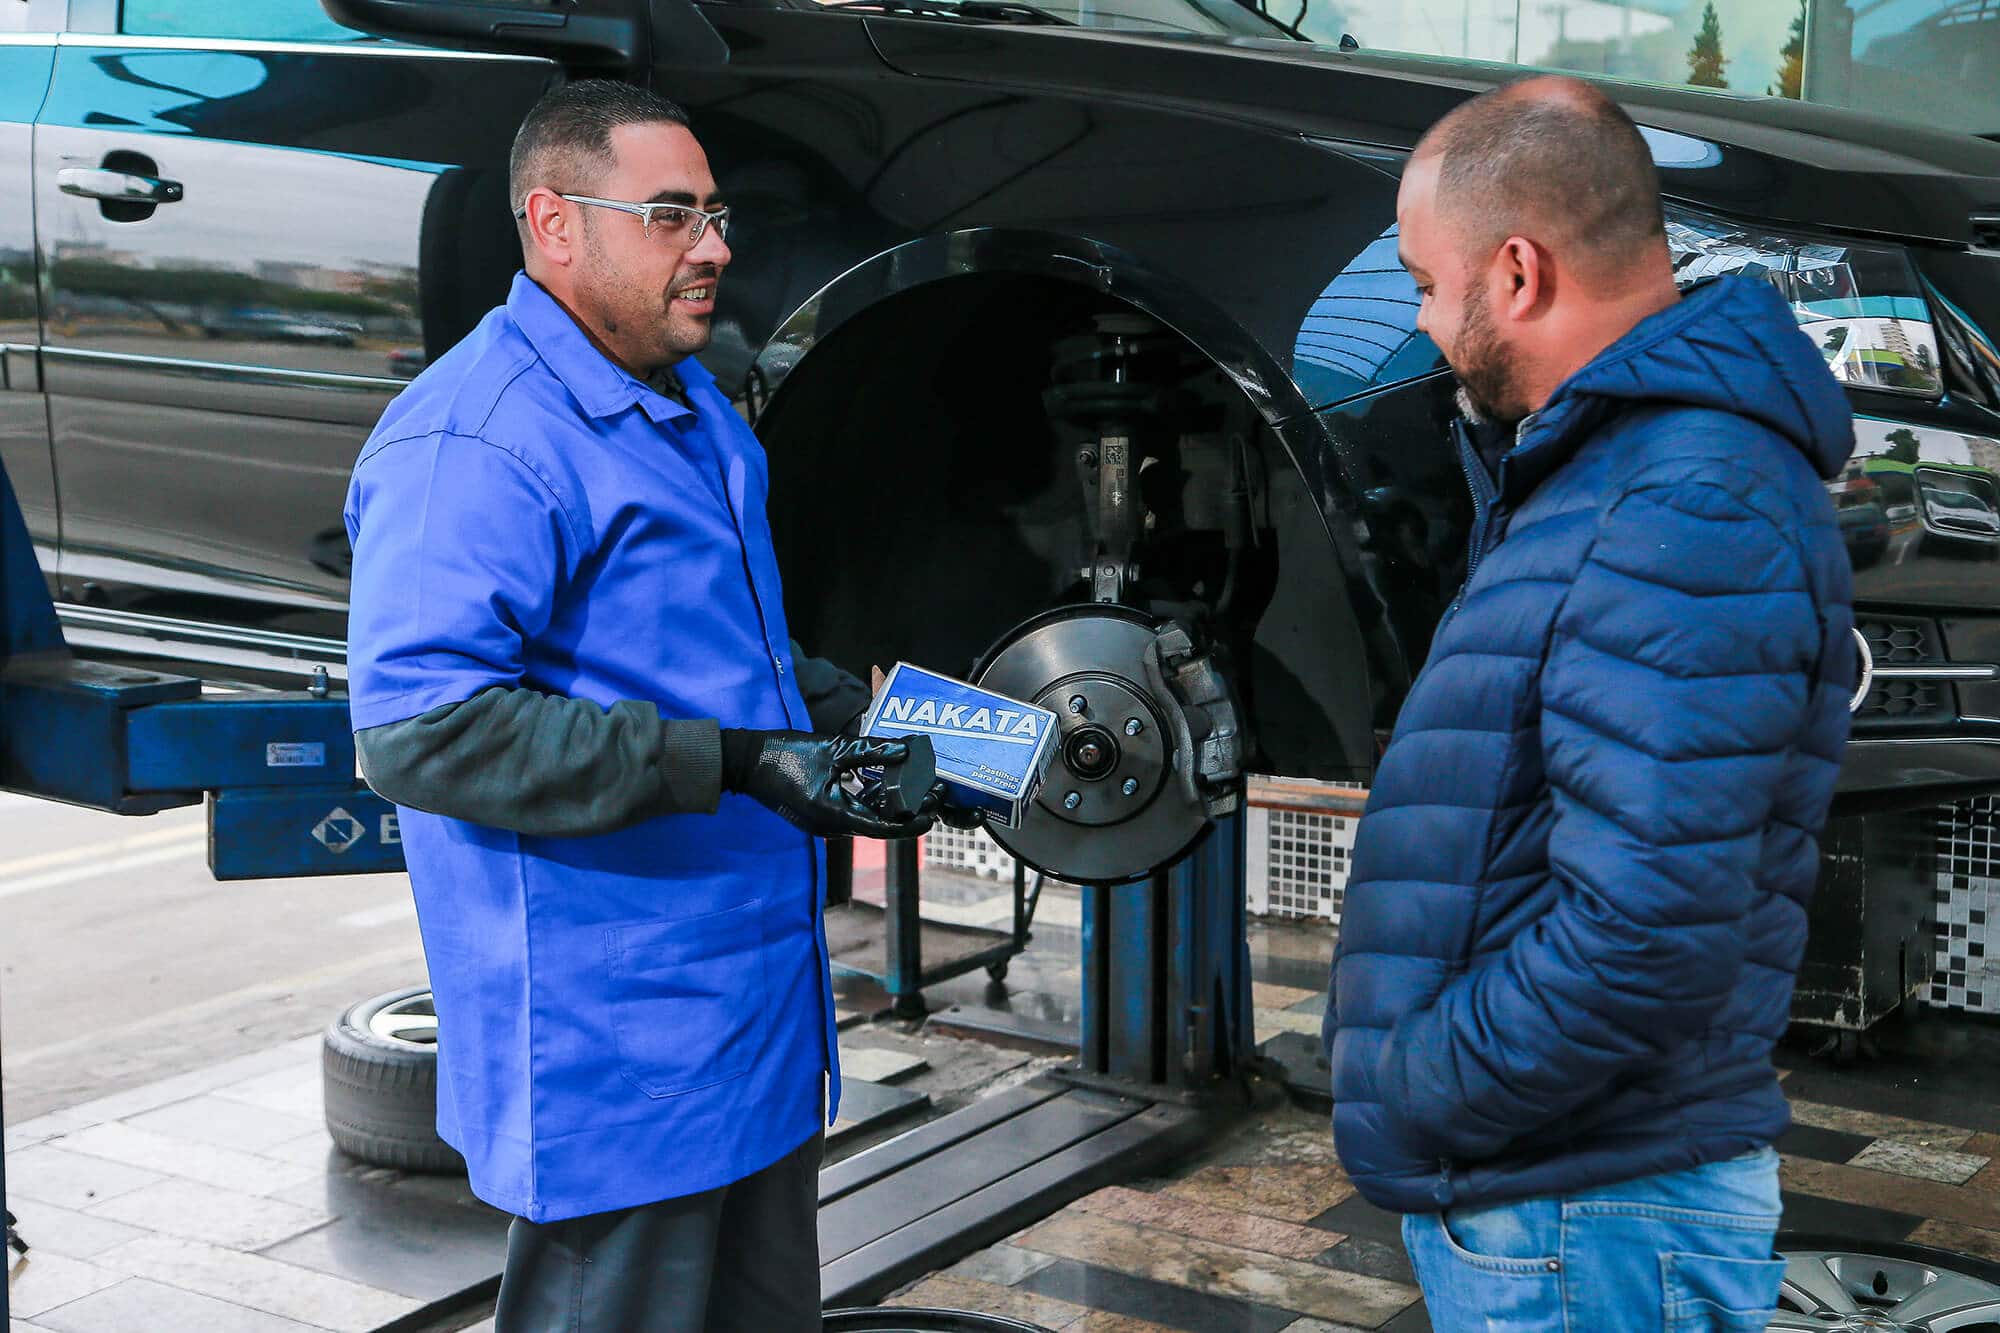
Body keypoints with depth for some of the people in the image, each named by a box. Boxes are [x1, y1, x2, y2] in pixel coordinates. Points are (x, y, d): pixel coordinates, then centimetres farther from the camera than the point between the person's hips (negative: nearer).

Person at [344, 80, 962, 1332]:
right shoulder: (475, 438, -18)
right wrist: (732, 763, -29)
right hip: (615, 1042, -9)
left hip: (762, 1005, 10)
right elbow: (418, 724, -28)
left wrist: (846, 710, 11)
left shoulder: (693, 403, 14)